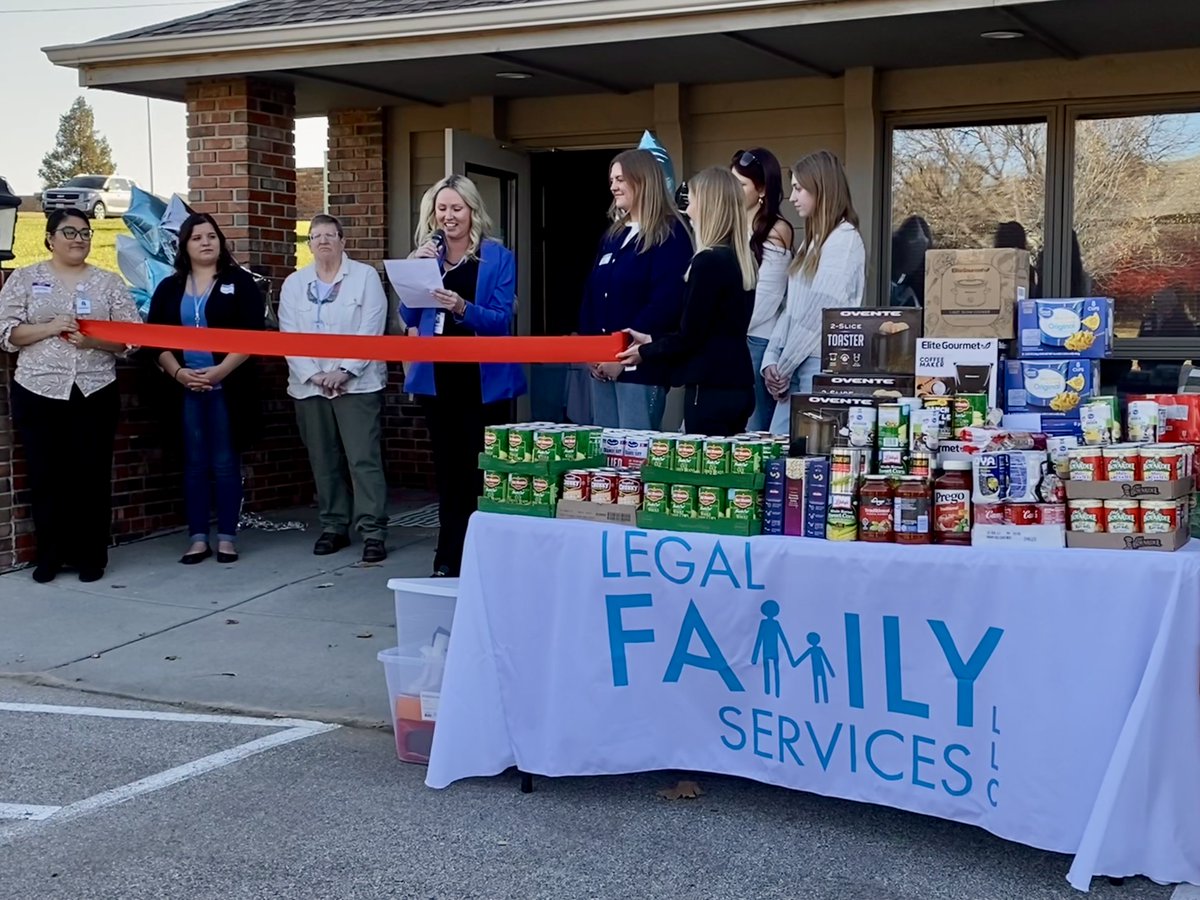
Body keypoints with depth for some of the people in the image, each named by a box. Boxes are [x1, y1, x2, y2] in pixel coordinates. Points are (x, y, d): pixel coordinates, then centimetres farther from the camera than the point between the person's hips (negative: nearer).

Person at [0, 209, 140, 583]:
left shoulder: (109, 283, 7)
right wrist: (50, 328, -16)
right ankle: (49, 556, 15)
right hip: (38, 393, 0)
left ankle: (91, 556, 12)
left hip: (95, 393, 1)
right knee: (46, 476, 3)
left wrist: (94, 340, -16)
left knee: (92, 475, 2)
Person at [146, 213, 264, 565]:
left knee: (225, 463, 1)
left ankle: (227, 538, 8)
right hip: (186, 387, 3)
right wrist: (177, 372, -11)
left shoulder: (240, 282, 2)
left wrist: (220, 370, -17)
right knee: (194, 464, 6)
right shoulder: (170, 288, 11)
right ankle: (198, 539, 11)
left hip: (228, 386, -3)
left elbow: (252, 335, -7)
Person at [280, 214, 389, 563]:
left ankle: (373, 531, -7)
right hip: (310, 385, 4)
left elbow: (370, 330, -6)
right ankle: (334, 526, 16)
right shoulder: (294, 283, 11)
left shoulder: (365, 276, 1)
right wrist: (313, 375, -9)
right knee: (323, 460, 7)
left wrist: (343, 371, -13)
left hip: (357, 383, -4)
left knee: (364, 458, -8)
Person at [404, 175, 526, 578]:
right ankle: (450, 557, 17)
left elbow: (501, 320, -11)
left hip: (484, 379, -4)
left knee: (484, 468, -1)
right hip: (438, 377, 4)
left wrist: (463, 308, -29)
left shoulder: (497, 256, -3)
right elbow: (410, 318, 3)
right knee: (447, 468, 10)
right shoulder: (427, 253, 8)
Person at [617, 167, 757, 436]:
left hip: (711, 388, -8)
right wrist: (652, 340, 22)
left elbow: (690, 336, -13)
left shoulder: (708, 262, -15)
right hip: (738, 385, 8)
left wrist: (645, 352, 5)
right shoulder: (742, 260, 10)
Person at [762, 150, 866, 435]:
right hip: (795, 369, 8)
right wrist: (771, 359, 3)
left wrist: (783, 367, -8)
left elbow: (821, 314, -14)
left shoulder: (845, 240, -10)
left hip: (822, 365, -8)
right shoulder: (814, 241, 19)